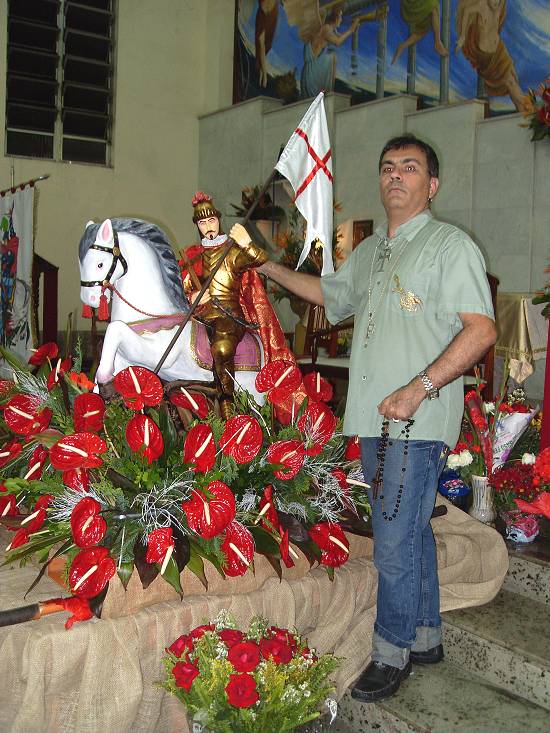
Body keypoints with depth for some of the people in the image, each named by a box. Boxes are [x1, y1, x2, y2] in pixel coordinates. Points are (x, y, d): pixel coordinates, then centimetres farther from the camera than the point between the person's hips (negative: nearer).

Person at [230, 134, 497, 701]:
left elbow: (481, 329, -16)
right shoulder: (370, 251, 19)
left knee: (395, 542, -4)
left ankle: (392, 653, 14)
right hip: (375, 420, 7)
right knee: (411, 530, 17)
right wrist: (269, 267, 33)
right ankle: (425, 637, 31)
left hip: (417, 422, -7)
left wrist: (418, 388, -23)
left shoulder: (450, 245, -6)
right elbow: (330, 293, 36)